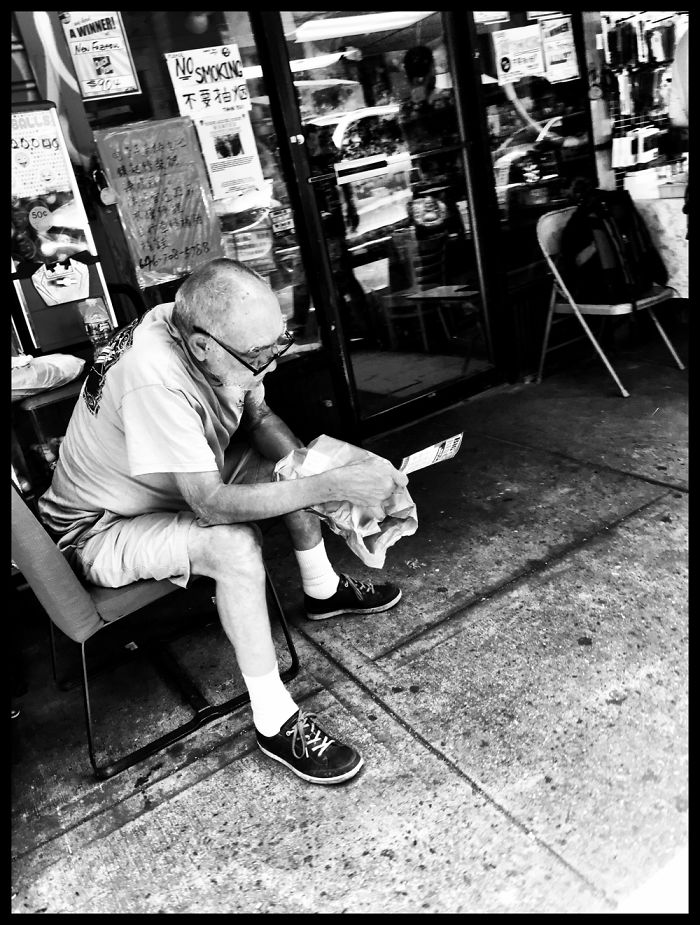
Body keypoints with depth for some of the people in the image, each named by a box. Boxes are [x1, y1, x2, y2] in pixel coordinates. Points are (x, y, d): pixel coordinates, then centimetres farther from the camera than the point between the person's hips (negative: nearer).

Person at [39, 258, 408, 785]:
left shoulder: (215, 332, -16)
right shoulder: (155, 375, -39)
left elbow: (260, 418, -1)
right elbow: (212, 505, -38)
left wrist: (315, 468, -19)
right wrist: (334, 485, -40)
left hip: (176, 485, 8)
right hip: (100, 529, -8)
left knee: (292, 461, 3)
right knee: (235, 544, -32)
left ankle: (322, 590, 21)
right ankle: (275, 723, -17)